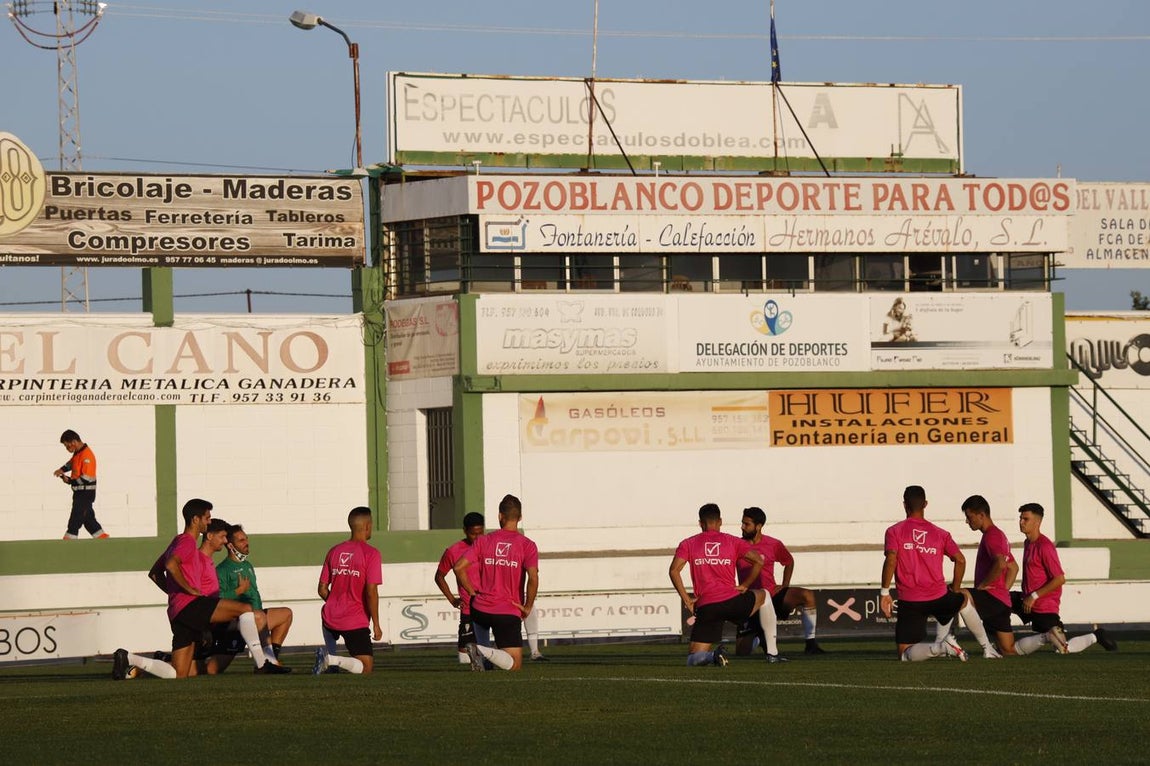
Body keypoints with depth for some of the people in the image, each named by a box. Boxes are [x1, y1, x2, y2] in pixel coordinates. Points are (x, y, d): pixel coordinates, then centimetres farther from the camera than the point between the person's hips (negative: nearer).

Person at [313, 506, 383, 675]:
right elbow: (371, 592, -15)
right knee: (366, 668, 1)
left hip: (331, 617, 5)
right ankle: (333, 660, -24)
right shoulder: (371, 553, -9)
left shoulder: (334, 552, 7)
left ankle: (328, 654, 11)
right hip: (356, 622, -5)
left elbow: (322, 590, 10)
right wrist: (376, 625, -8)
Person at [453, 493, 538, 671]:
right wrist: (528, 607, -4)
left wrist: (473, 592, 10)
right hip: (509, 613, -4)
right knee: (515, 665, -7)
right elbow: (533, 578, -18)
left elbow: (459, 567, -2)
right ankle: (484, 651, -30)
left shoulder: (484, 541, 4)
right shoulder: (527, 545, -5)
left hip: (480, 610, 4)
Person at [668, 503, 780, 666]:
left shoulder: (688, 544, 10)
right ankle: (772, 654, 27)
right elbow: (758, 561, 0)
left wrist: (686, 599, 2)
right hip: (732, 602, 1)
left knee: (693, 659, 9)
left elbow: (674, 570, -4)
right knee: (764, 596, 33)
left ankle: (713, 655, -29)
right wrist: (744, 585, 12)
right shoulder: (733, 542, 10)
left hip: (705, 608, 0)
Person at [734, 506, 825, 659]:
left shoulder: (773, 545, -2)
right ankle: (758, 638, 33)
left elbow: (789, 562, 17)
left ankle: (810, 644, -18)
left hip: (773, 595, 0)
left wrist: (784, 586, 4)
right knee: (742, 651, -6)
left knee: (808, 595, -26)